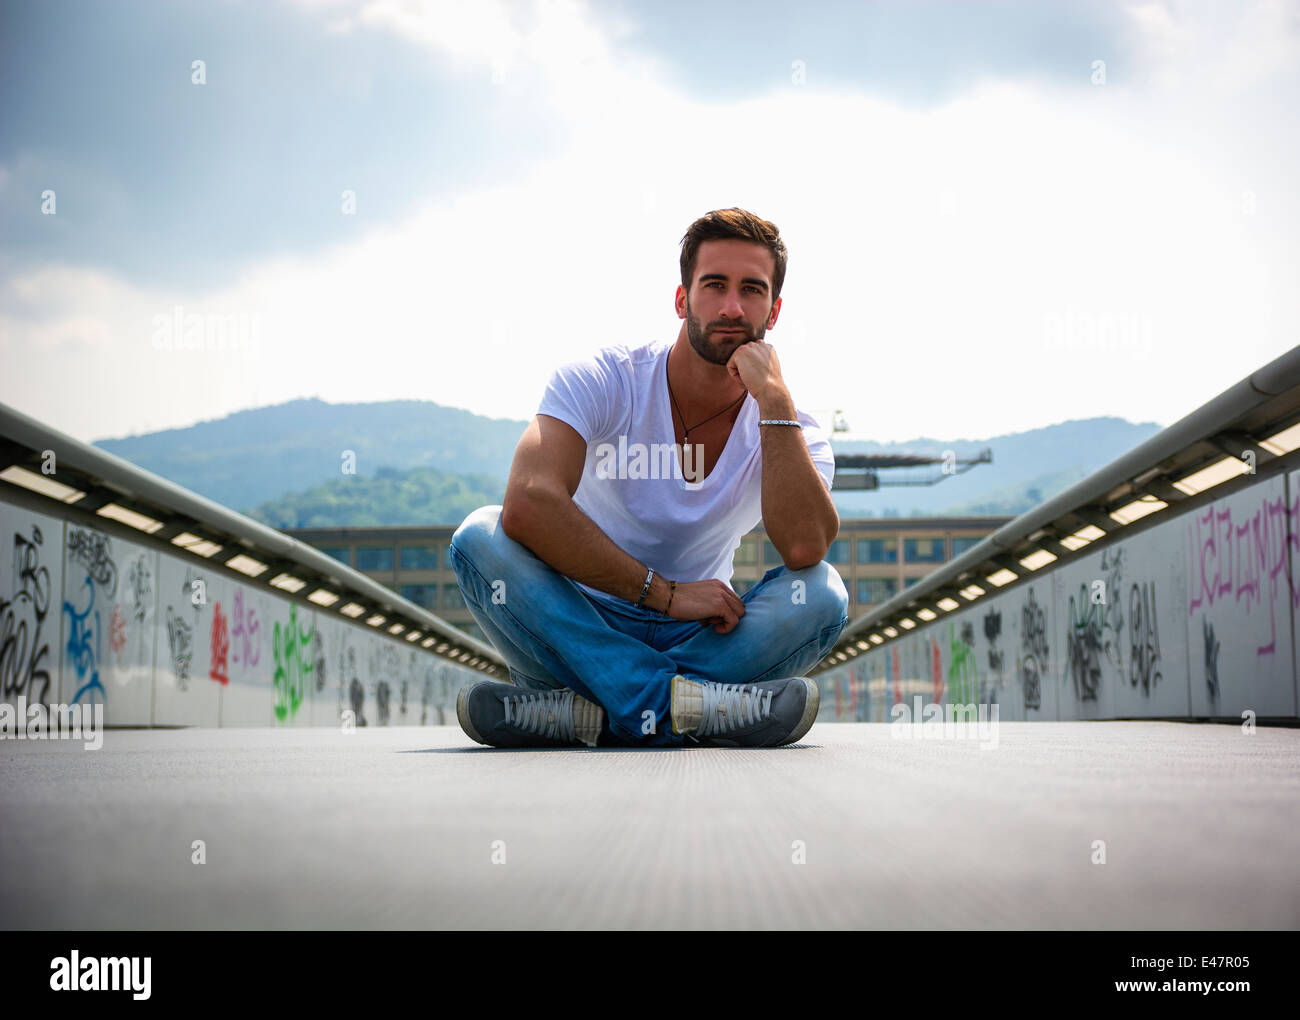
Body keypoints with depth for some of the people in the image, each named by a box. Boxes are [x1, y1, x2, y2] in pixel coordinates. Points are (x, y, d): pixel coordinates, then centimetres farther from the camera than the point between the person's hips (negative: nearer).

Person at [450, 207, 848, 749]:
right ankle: (678, 705, -37)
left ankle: (581, 708, -31)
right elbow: (527, 506, -27)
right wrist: (666, 594, -27)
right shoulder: (601, 380, -9)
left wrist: (775, 399, -24)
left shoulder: (790, 429, -4)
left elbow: (805, 549, -26)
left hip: (697, 640, 2)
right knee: (480, 537, -28)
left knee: (822, 592, -25)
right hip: (580, 627, -1)